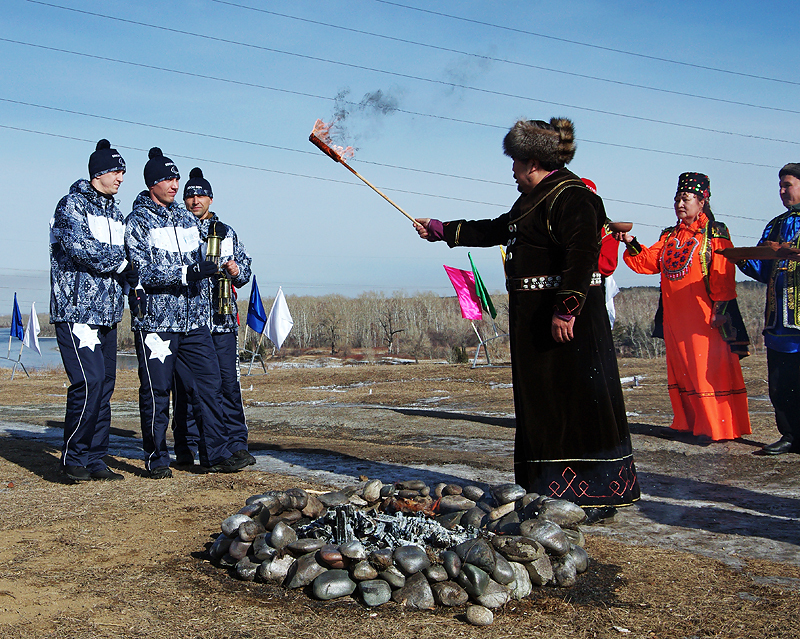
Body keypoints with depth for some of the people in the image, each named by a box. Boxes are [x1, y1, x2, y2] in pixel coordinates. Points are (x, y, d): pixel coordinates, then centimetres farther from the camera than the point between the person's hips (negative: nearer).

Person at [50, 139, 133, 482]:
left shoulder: (114, 212, 19)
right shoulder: (71, 206, -4)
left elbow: (125, 265, 20)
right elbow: (81, 249, -19)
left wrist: (132, 275, -2)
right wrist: (123, 261, -9)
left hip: (107, 312, 8)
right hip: (75, 310, -8)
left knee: (105, 384, 6)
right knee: (89, 382, -14)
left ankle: (94, 458, 14)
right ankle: (73, 457, 0)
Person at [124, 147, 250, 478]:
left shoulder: (185, 217, 17)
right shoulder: (137, 221, -3)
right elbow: (143, 272, -13)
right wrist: (188, 272, -19)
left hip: (193, 319, 6)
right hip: (156, 320, -5)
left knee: (210, 382, 0)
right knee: (156, 391, 0)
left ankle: (218, 454, 6)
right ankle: (156, 459, 12)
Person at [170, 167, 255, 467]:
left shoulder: (226, 233, 16)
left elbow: (245, 268, 16)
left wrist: (236, 271, -6)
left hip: (221, 321, 1)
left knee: (228, 383, -3)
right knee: (186, 385, 0)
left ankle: (236, 443, 2)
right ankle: (187, 447, 9)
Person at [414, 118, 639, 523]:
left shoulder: (570, 197, -13)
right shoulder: (533, 201, 19)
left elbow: (582, 254, -24)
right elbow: (493, 231, 30)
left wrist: (566, 310, -29)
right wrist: (439, 230, 33)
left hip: (567, 317, -11)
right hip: (534, 318, 11)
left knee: (577, 403, -7)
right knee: (541, 403, 13)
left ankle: (594, 498, -1)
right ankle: (552, 492, 22)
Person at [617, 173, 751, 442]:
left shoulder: (714, 233, -1)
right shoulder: (669, 236, 19)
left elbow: (722, 275, -8)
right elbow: (648, 262, 10)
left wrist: (720, 309, -15)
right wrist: (631, 243, -6)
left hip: (703, 317, -7)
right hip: (674, 318, 7)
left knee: (710, 370, -6)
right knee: (680, 370, 9)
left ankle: (718, 427, 0)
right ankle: (689, 424, 18)